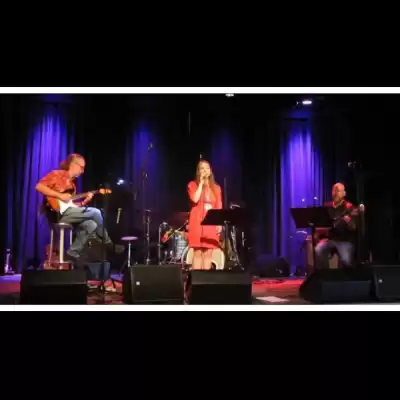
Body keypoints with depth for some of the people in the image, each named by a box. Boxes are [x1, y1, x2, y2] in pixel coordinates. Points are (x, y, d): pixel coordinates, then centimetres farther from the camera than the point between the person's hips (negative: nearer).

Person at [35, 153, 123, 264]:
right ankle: (107, 242, 3)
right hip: (59, 212, -9)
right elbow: (39, 186, -14)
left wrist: (84, 201, 5)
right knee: (96, 212, -12)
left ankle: (73, 253, -5)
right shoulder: (57, 174, -1)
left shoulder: (72, 184, 23)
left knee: (91, 224, -10)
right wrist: (59, 195, -19)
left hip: (67, 212, 9)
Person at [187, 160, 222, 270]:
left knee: (208, 253, 2)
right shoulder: (193, 185, 4)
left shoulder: (216, 188, 14)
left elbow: (219, 207, 11)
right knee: (197, 252, -6)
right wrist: (201, 182, -8)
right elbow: (195, 199, -15)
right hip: (197, 223, -3)